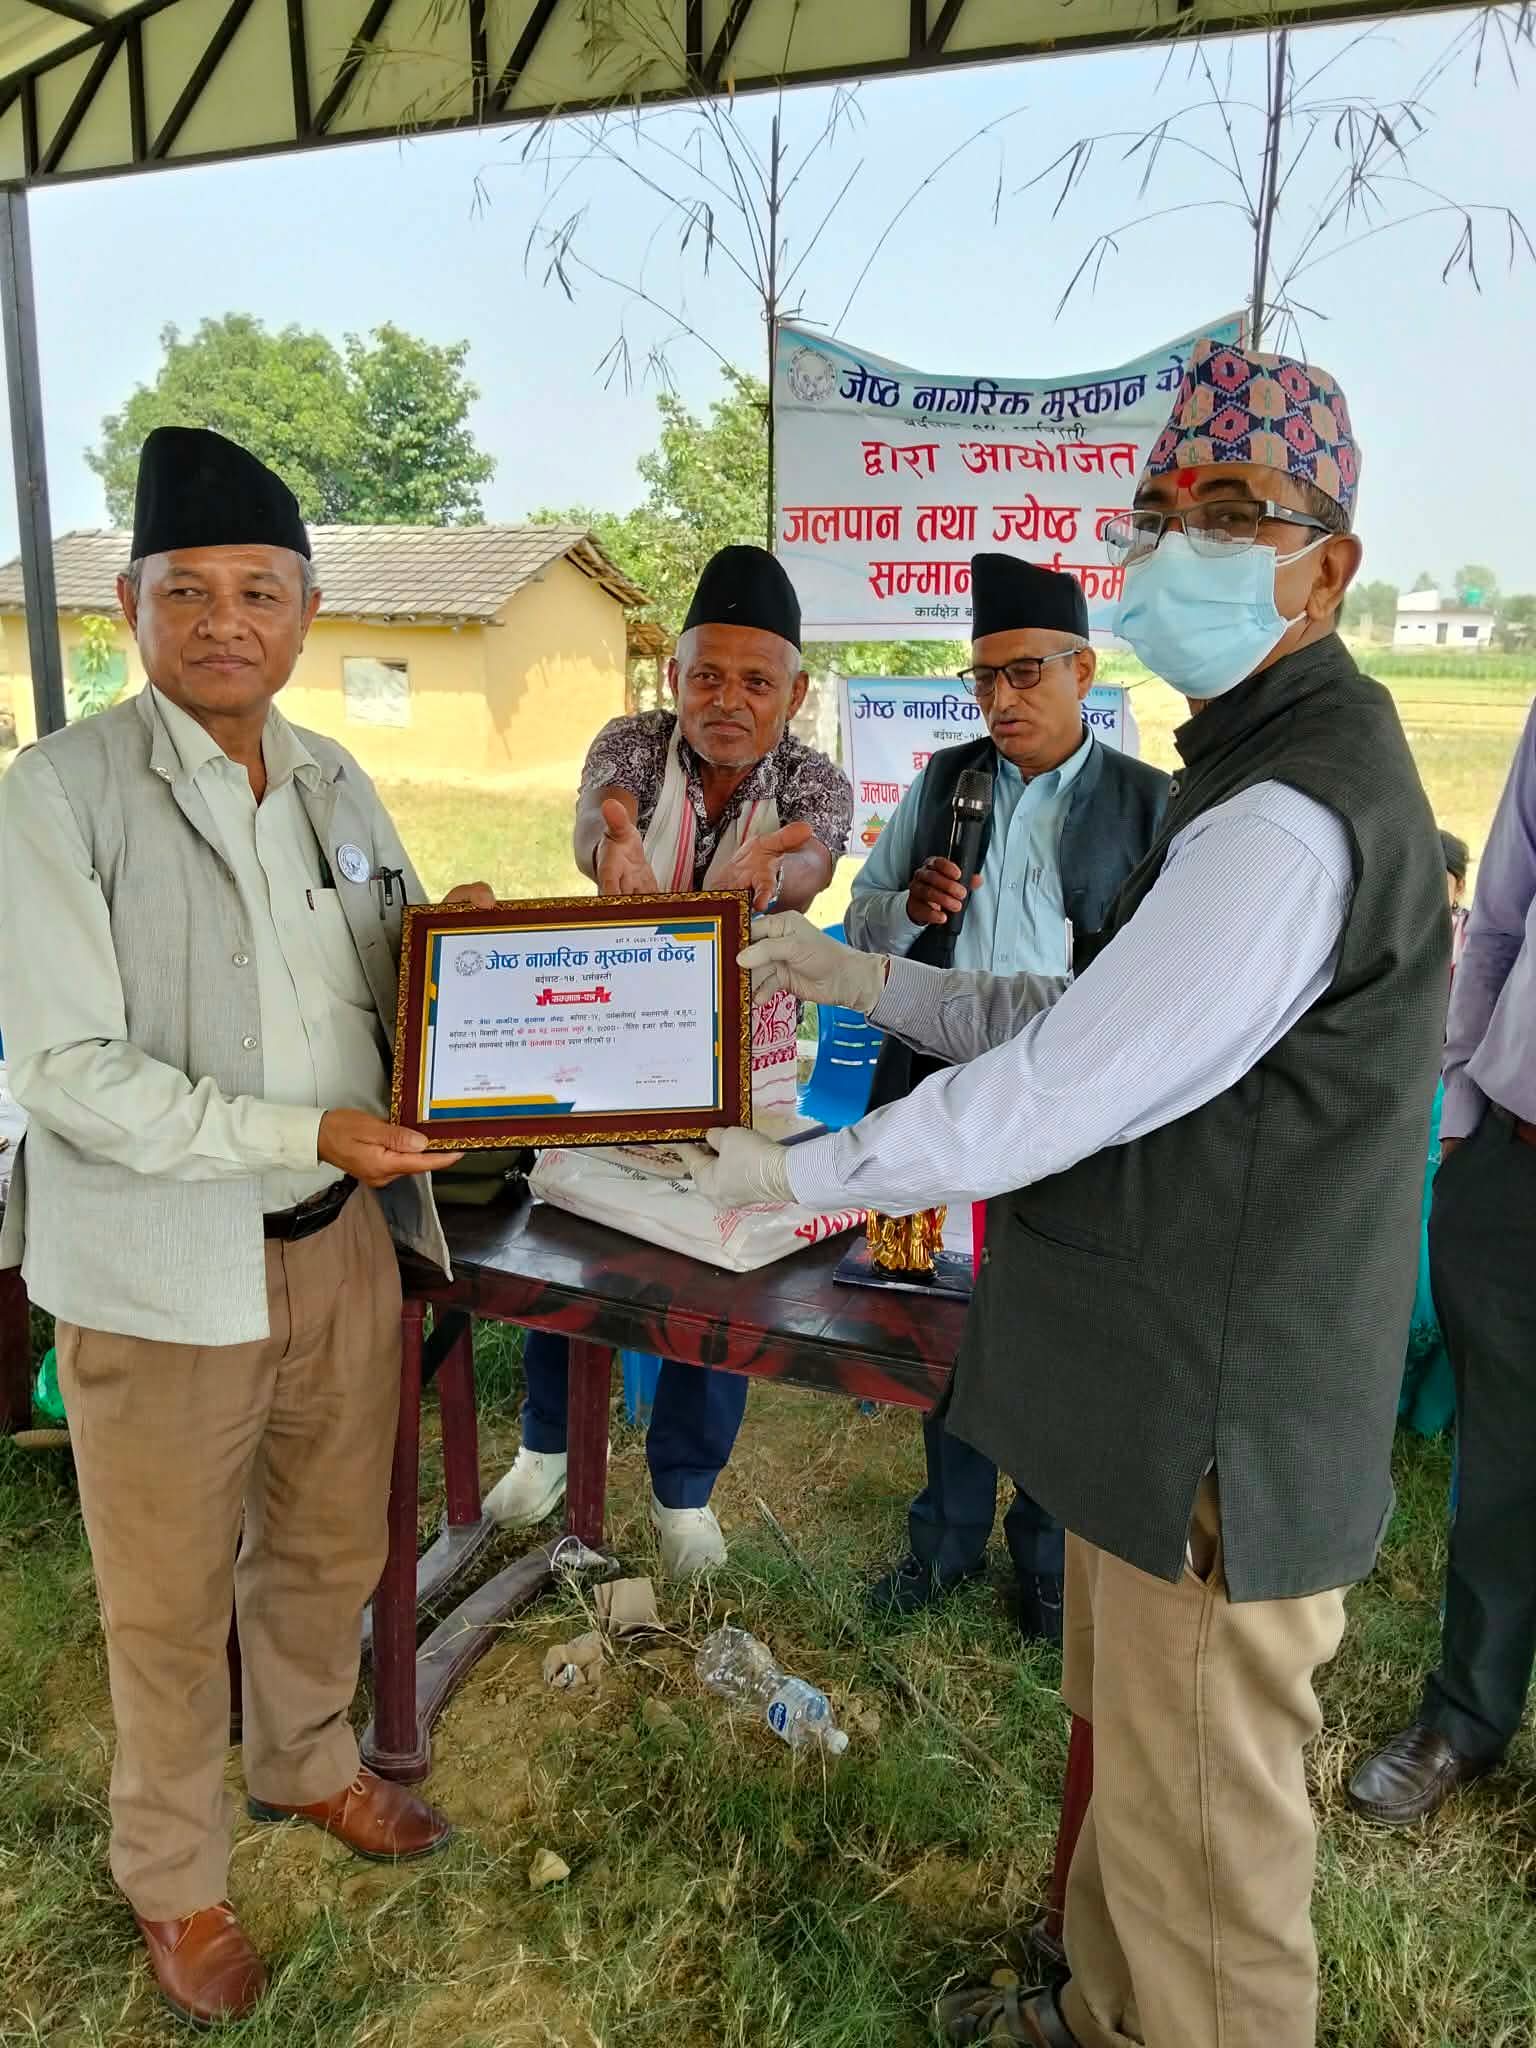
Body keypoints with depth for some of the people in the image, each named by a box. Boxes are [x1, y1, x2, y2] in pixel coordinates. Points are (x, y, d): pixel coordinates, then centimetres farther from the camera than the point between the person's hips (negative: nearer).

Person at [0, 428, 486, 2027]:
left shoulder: (336, 785, 6)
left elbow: (387, 988, 13)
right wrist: (303, 1133, -25)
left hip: (342, 1238, 5)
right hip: (161, 1264, -5)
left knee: (328, 1548, 22)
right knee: (171, 1602, 14)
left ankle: (307, 1764, 50)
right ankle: (173, 1880, 39)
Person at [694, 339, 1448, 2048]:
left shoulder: (1293, 817, -25)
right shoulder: (1260, 765, 11)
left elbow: (1057, 1091, -25)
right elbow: (1096, 1019, 12)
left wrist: (800, 1170, -11)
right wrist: (877, 984, 6)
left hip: (1222, 1424, -10)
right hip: (1171, 1385, 10)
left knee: (1201, 1832, 11)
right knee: (1133, 1761, 27)